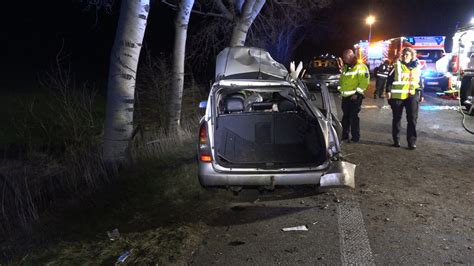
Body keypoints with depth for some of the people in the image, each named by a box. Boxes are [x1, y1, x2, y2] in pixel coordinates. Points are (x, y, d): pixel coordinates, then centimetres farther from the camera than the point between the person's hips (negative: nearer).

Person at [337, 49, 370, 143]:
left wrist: (357, 93, -18)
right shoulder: (345, 67, 16)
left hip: (355, 97, -7)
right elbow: (341, 80, 27)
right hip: (345, 96, 8)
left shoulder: (361, 67, -8)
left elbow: (364, 82, -15)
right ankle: (345, 137, 21)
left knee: (353, 117, -5)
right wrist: (340, 89, 14)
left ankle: (355, 138, 3)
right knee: (345, 117, 12)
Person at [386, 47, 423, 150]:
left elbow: (420, 82, 17)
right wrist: (388, 91, -11)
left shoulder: (417, 67, 11)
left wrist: (421, 94, 16)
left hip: (412, 95, 1)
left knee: (412, 119, -2)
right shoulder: (397, 66, 3)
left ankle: (412, 141, 4)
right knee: (396, 119, 6)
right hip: (397, 95, -1)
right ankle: (396, 140, 17)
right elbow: (390, 79, -1)